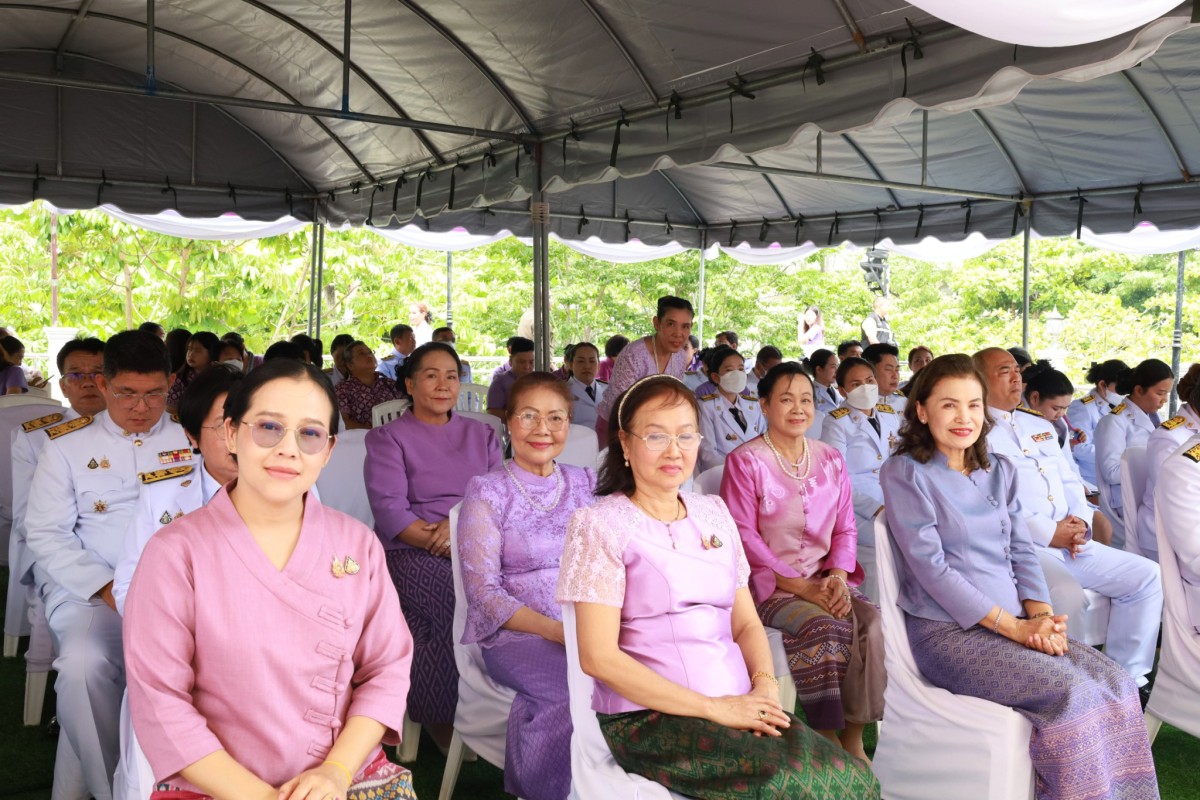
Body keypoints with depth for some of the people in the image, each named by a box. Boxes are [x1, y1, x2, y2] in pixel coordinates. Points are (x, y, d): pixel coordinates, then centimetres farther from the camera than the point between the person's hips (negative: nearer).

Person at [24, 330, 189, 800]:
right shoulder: (66, 445, 11)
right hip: (90, 589, 0)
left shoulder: (191, 441, 13)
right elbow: (46, 534, 4)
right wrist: (109, 588, -10)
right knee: (85, 662, -31)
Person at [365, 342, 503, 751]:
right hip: (412, 556, -3)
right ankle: (444, 722, -14)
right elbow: (390, 511, -4)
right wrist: (444, 545, -15)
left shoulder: (482, 435, 22)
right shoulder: (388, 438, 11)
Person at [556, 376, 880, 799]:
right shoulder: (601, 525, -4)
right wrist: (712, 707, -14)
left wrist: (765, 684, -6)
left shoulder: (713, 513, 15)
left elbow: (746, 623, 16)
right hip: (648, 718, -6)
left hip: (736, 706, 6)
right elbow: (597, 656, -11)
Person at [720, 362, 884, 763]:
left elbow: (845, 528, 12)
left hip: (827, 582, 5)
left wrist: (838, 576, -8)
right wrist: (801, 586, -15)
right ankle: (828, 742, -14)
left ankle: (853, 739, -11)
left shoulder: (831, 459, 15)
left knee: (871, 622, -23)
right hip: (770, 584, -5)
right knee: (826, 627, -31)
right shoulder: (745, 462, -2)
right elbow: (744, 537, -8)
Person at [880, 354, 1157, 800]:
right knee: (1074, 694, -23)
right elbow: (930, 567, -13)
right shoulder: (905, 473, -7)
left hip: (1015, 623, 6)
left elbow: (1021, 552, 11)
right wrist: (1013, 626, -16)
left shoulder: (1000, 471, 14)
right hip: (948, 630, -6)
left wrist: (1042, 616, -8)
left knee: (1116, 684, -13)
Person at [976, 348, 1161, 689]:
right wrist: (1049, 533, -17)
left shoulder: (1040, 426, 22)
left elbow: (1070, 482, 21)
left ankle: (1128, 677, 7)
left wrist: (1081, 520, -1)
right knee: (1067, 594, -33)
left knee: (1147, 576, -1)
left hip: (1071, 542, 8)